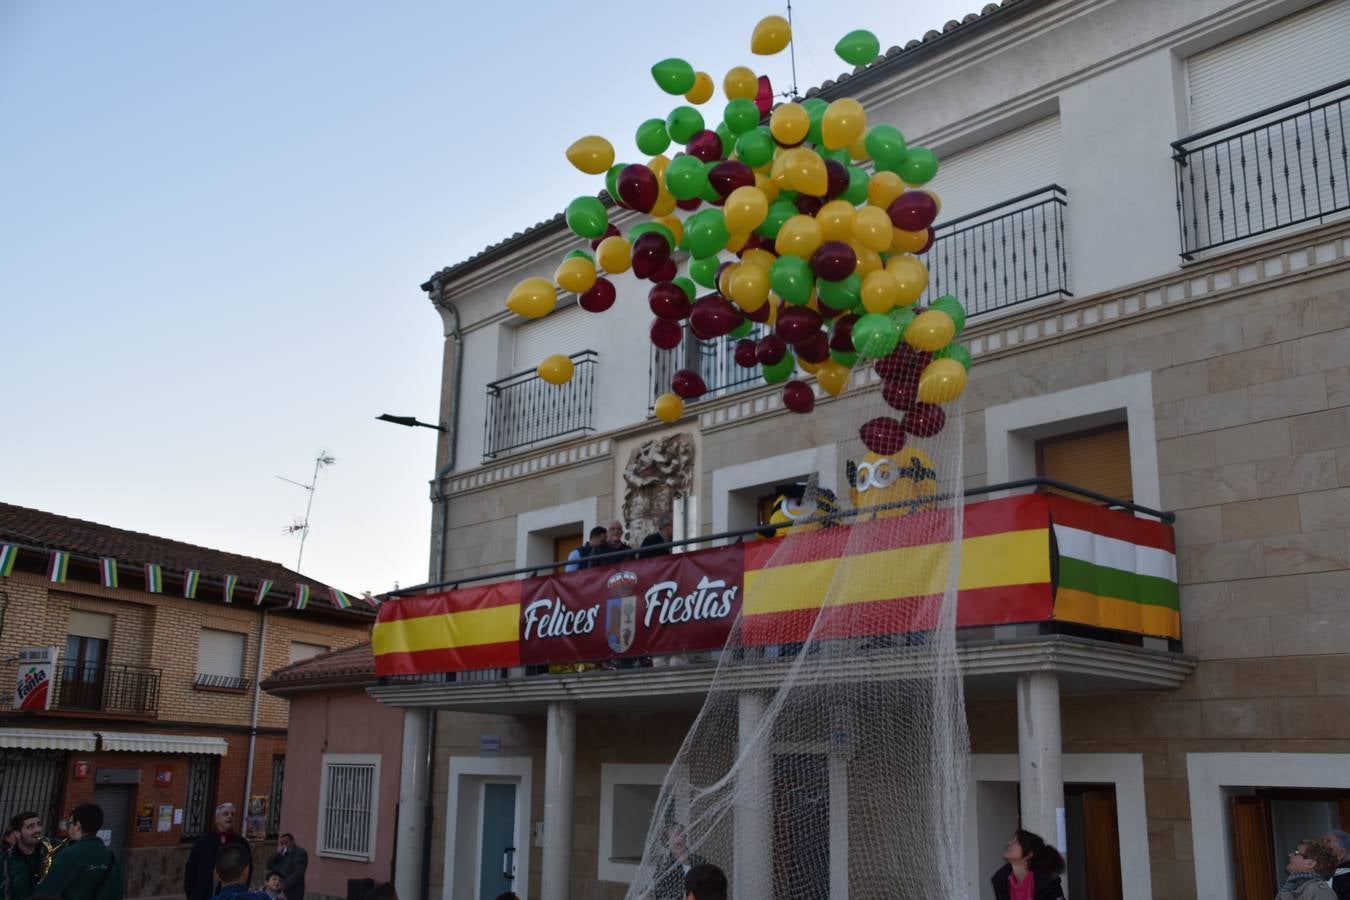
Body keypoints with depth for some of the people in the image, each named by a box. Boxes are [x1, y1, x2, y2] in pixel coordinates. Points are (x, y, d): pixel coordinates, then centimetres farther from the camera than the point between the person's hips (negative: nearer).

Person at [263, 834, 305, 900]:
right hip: (278, 892, 7)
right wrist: (278, 853, -2)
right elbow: (269, 866, 10)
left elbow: (299, 873, -13)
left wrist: (285, 884, -20)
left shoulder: (300, 852, -2)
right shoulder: (279, 854, 22)